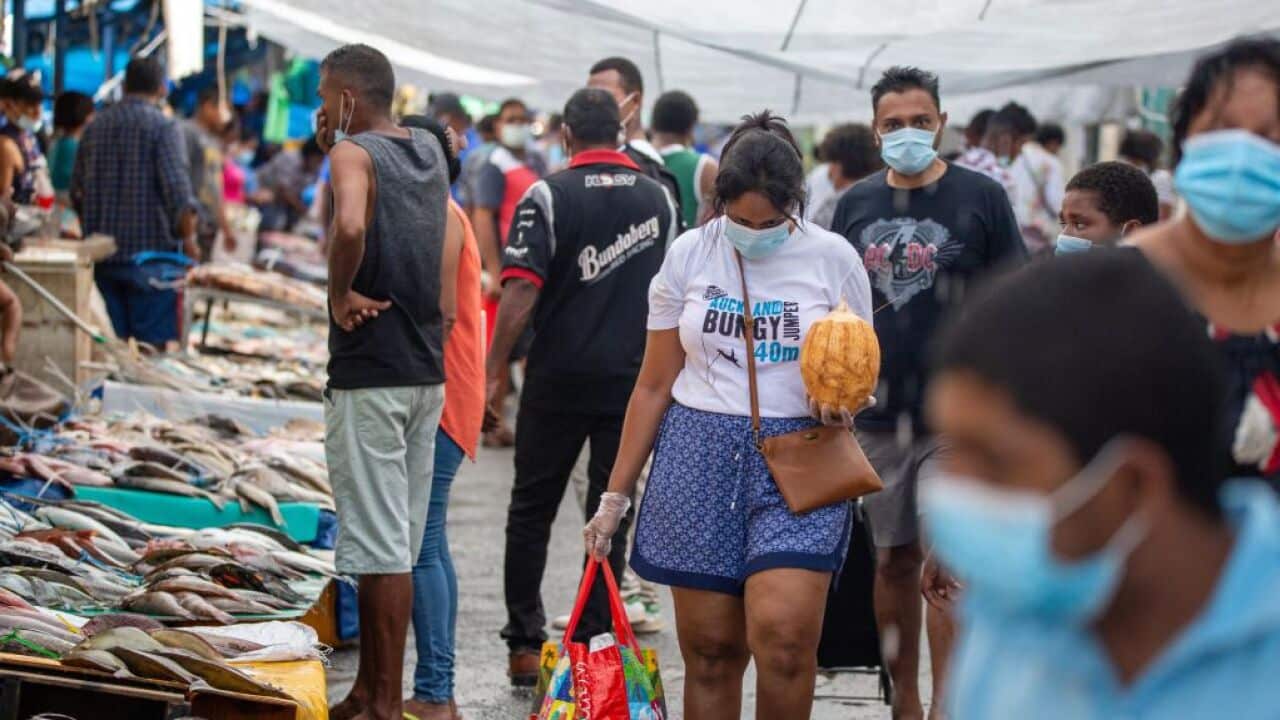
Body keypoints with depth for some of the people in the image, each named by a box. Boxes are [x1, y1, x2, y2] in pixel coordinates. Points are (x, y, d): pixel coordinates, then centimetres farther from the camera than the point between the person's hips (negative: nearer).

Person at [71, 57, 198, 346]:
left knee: (117, 340, 10)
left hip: (102, 254, 6)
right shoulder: (163, 128, -9)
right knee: (153, 343, -3)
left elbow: (77, 192, 14)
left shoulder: (95, 126, 10)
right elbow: (178, 192, -17)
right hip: (150, 252, -6)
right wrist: (189, 238, -6)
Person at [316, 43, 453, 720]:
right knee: (397, 542, 14)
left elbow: (350, 224, -32)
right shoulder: (430, 150, 12)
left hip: (369, 373, -8)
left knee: (380, 544, -4)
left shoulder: (354, 154, -11)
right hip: (426, 368, 8)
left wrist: (339, 292, -16)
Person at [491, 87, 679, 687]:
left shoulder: (548, 197, -9)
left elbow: (521, 293, -16)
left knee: (532, 511, 11)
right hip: (633, 380, 3)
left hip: (558, 377, -2)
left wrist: (494, 371, -10)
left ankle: (525, 644, 11)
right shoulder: (659, 199, 5)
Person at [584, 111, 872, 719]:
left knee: (783, 635, -18)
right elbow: (654, 386, 9)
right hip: (701, 460, 2)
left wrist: (845, 401, -12)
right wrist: (616, 494, 8)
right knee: (709, 649, 2)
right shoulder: (690, 254, 4)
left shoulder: (833, 259, 2)